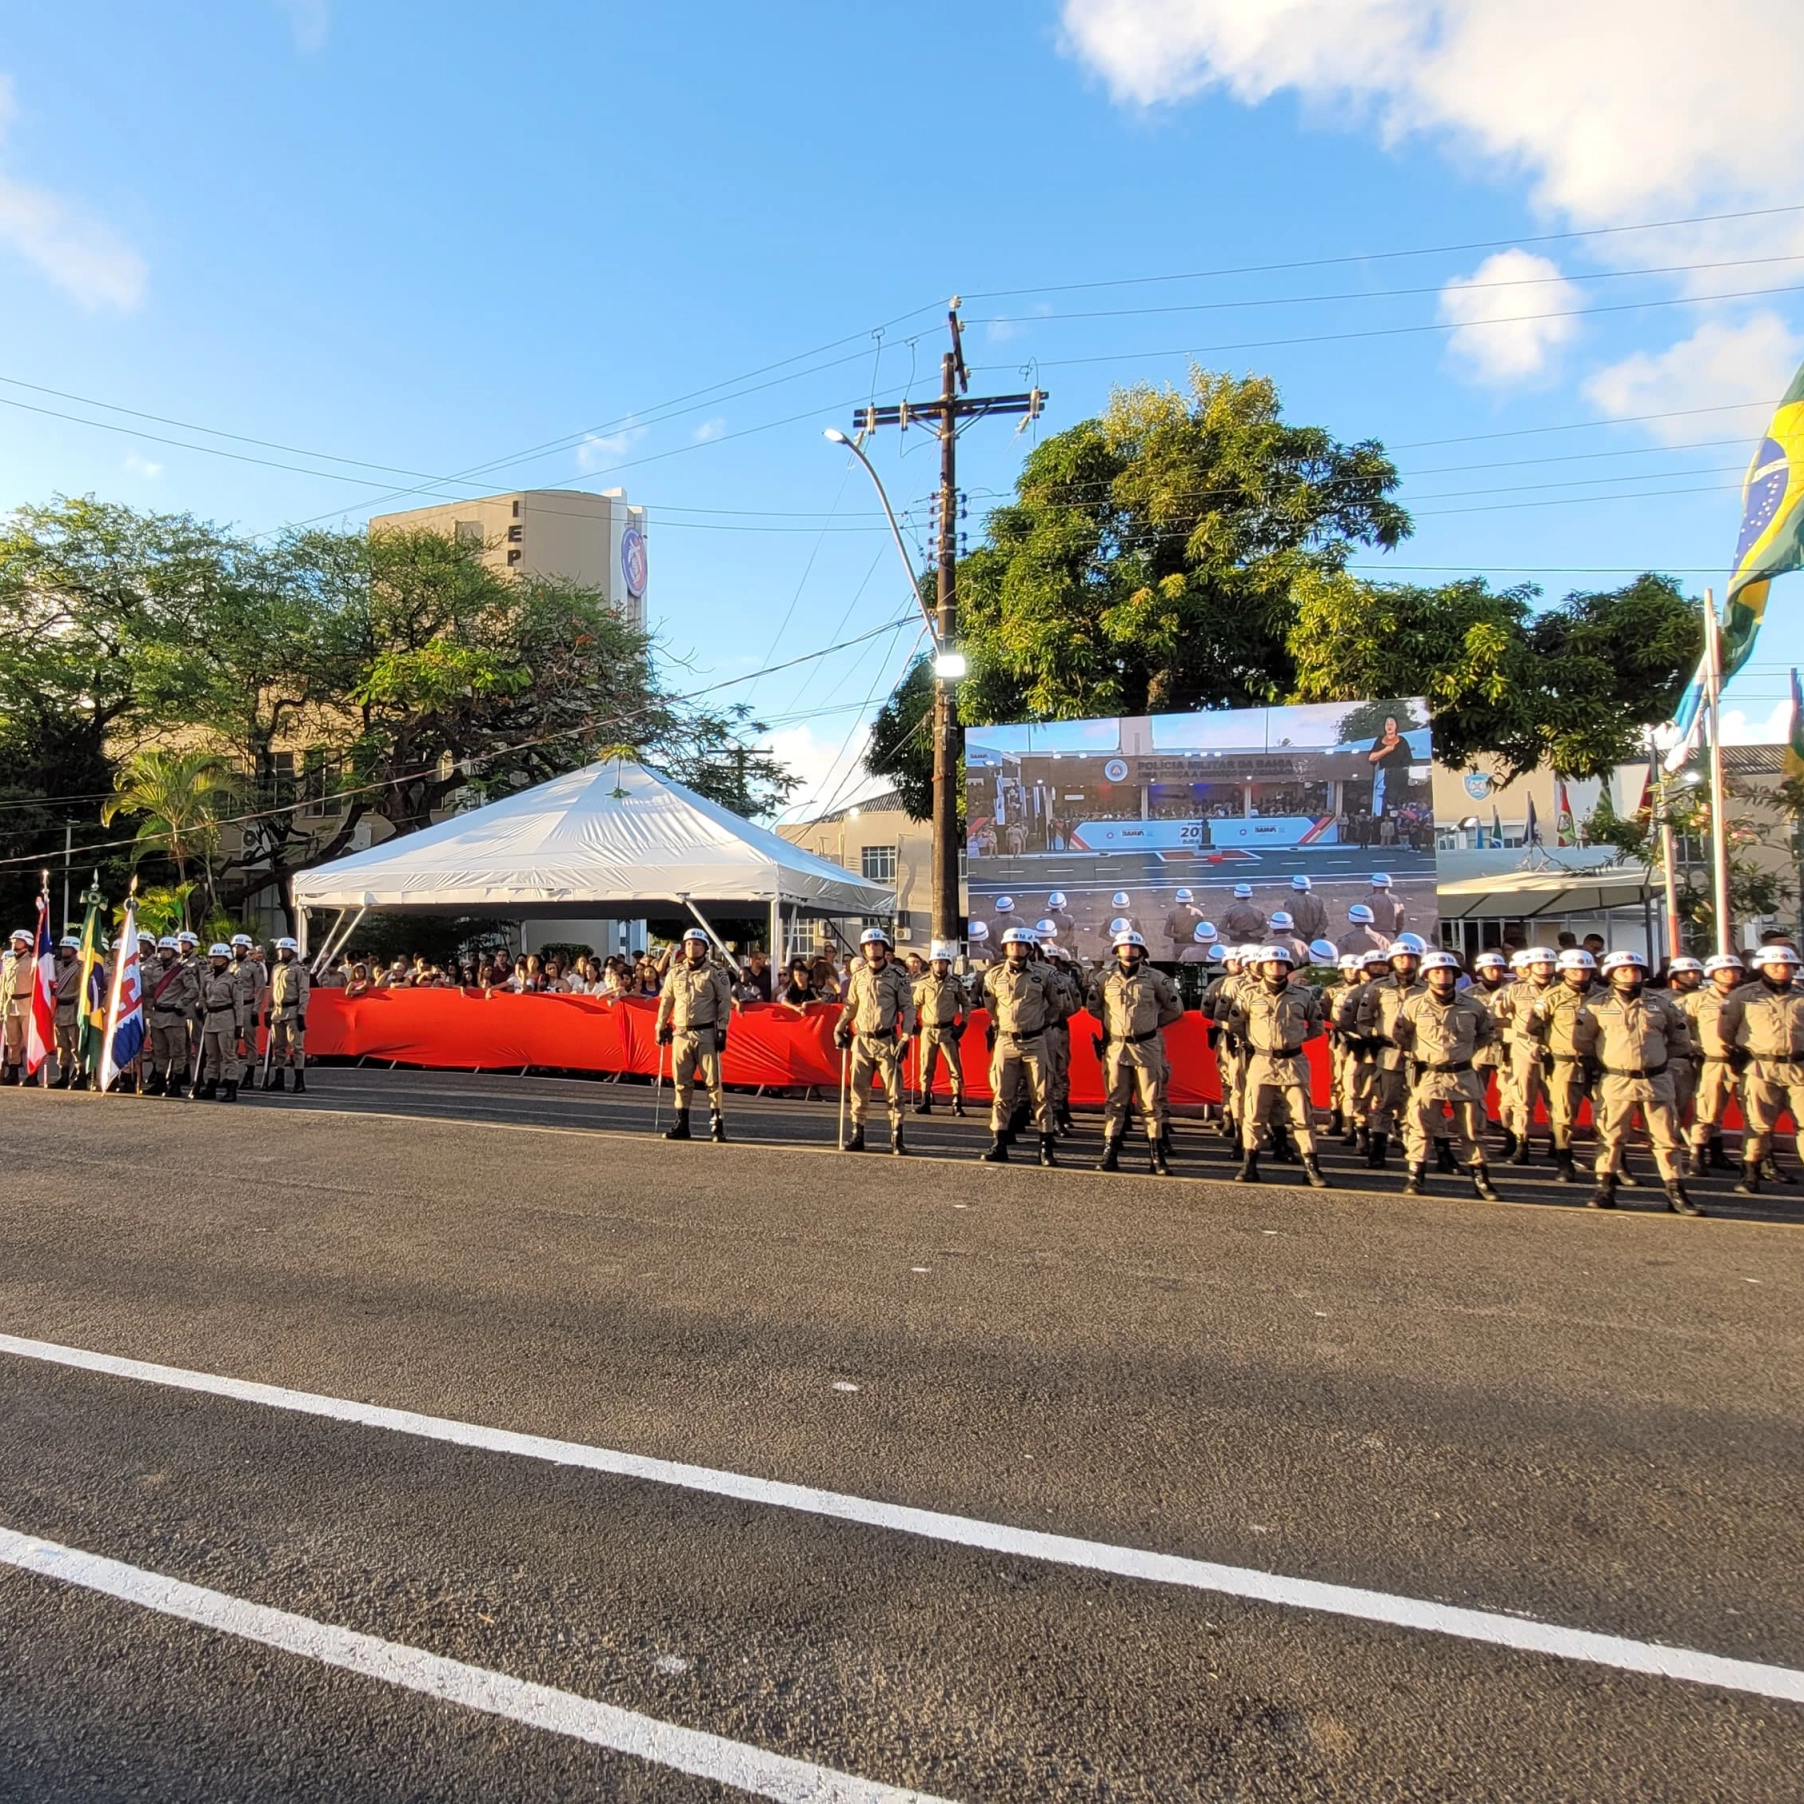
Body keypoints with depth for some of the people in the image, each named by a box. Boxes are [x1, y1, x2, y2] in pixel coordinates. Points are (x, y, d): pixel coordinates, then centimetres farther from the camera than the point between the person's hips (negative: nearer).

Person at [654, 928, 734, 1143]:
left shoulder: (715, 972, -1)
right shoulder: (675, 972, 11)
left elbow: (725, 1001, -2)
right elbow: (665, 1000, 16)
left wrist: (722, 1031, -7)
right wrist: (661, 1027, 12)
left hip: (706, 1033, -4)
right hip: (681, 1033, 4)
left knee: (712, 1079, -3)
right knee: (681, 1081, 8)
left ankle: (716, 1124, 3)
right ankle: (681, 1123, 17)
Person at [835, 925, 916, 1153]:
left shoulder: (897, 975, -3)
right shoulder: (858, 975, 9)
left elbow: (908, 1007, -2)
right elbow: (850, 1005, 19)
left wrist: (905, 1038, -8)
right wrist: (839, 1029, 11)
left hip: (887, 1041, -3)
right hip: (861, 1040, 4)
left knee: (893, 1092, -1)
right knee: (859, 1091, 7)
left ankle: (896, 1139, 6)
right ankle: (857, 1136, 16)